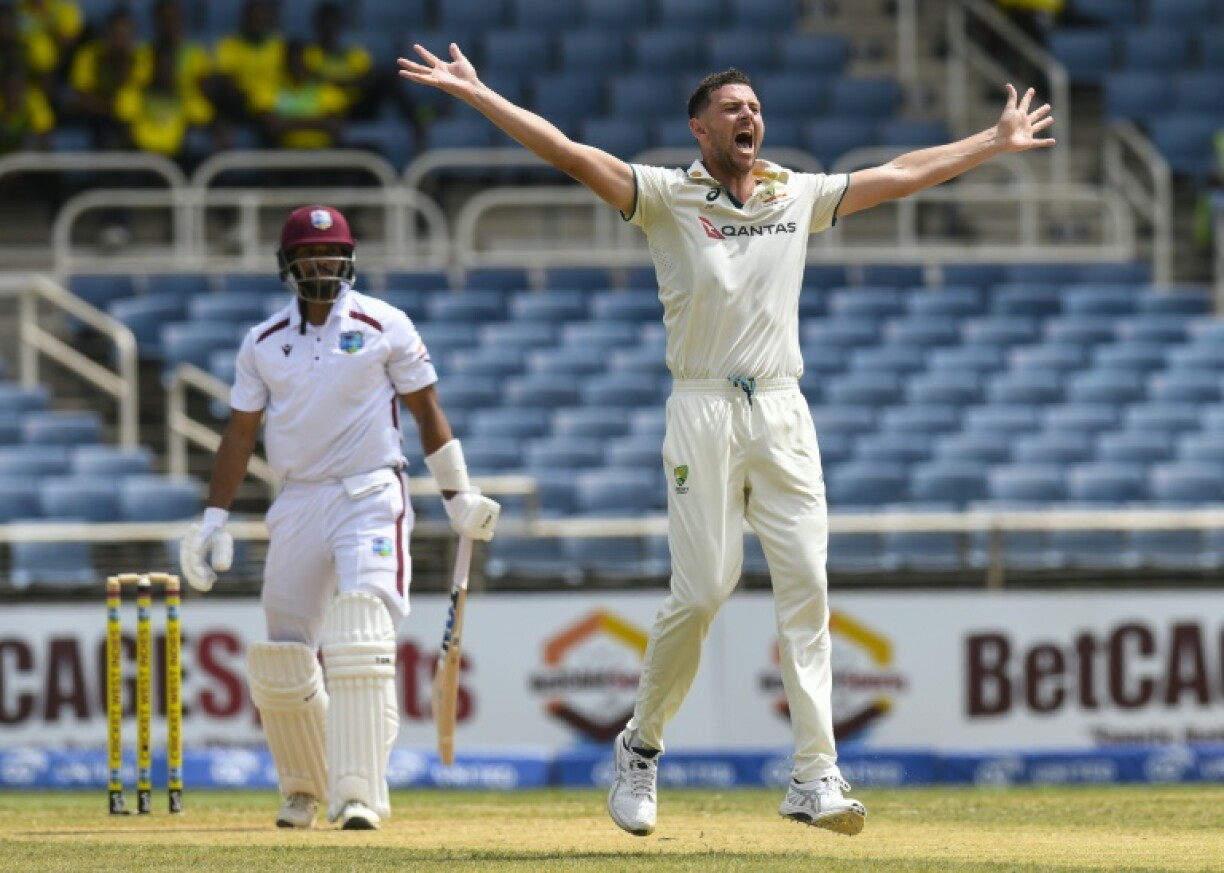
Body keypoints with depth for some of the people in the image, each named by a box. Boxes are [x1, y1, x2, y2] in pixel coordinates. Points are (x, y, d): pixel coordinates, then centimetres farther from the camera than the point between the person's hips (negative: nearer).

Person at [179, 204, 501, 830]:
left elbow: (426, 410, 3)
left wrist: (459, 498, 1)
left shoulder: (384, 327, 0)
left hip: (371, 499, -4)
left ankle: (359, 795, -24)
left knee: (360, 644, -20)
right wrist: (214, 518, 7)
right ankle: (305, 789, 26)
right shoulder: (264, 343, 9)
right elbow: (241, 432, 12)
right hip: (297, 503, 4)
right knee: (278, 660, 5)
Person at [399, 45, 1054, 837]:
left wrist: (996, 143, 27)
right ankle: (641, 748, 13)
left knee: (806, 586, -6)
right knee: (702, 591, -8)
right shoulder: (667, 196, 2)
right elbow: (568, 153, -8)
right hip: (703, 410, -3)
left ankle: (815, 777, -9)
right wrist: (477, 94, -17)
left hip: (782, 415, 4)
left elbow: (903, 175, 22)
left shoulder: (799, 197, 14)